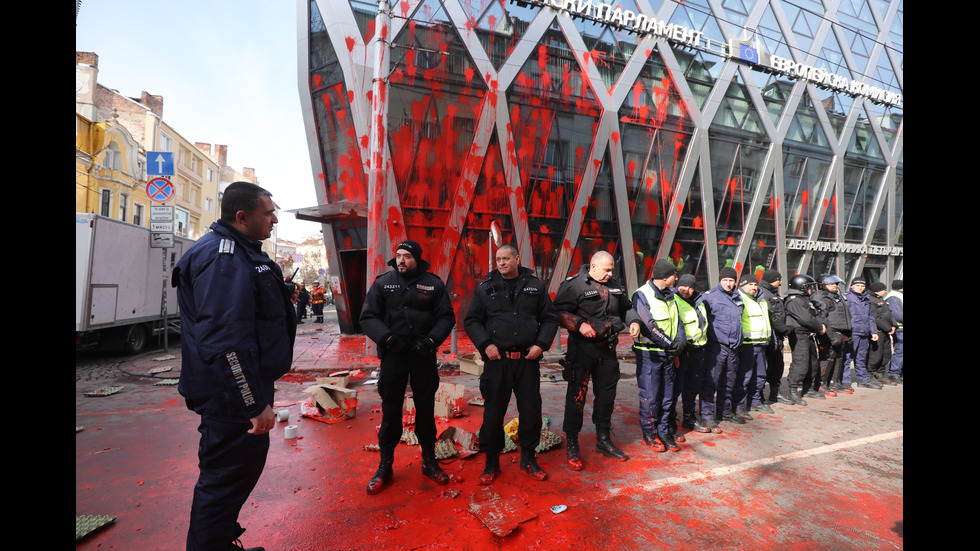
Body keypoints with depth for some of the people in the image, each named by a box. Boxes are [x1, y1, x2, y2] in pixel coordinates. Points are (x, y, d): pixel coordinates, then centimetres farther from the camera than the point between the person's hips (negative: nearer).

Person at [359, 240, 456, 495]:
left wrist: (431, 340, -14)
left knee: (426, 408, 11)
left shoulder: (433, 283, 1)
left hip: (424, 355, 0)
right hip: (393, 354, 0)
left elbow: (446, 317, 1)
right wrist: (387, 337, -16)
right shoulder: (383, 282, 2)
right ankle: (385, 466, 26)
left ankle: (429, 460, 29)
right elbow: (368, 317, -1)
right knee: (390, 410, 7)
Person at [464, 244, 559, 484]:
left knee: (531, 410, 10)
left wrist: (541, 344, -4)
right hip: (497, 360, -1)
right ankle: (491, 461, 26)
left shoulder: (536, 286, 6)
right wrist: (485, 344, -8)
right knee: (493, 412, 7)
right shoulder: (485, 288, 3)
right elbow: (471, 321, 5)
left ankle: (528, 458, 32)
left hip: (528, 360, 1)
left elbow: (550, 318, 9)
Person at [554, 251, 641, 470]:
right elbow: (559, 312, -15)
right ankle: (571, 445, 15)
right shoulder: (574, 285, -11)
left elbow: (626, 308, 24)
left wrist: (633, 321, 5)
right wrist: (580, 324, -27)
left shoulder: (615, 286, 11)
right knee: (577, 395, 0)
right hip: (582, 348, -7)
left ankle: (603, 440, 34)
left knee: (606, 394, 16)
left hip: (607, 349, 7)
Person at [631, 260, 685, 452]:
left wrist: (680, 340, -6)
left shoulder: (670, 295, 11)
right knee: (650, 396, 1)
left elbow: (677, 321, 13)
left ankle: (664, 431, 24)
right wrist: (670, 344, -14)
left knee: (667, 396, 12)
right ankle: (649, 433, 16)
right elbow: (648, 326, -18)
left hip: (668, 353, 7)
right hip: (649, 354, -7)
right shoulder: (642, 295, -13)